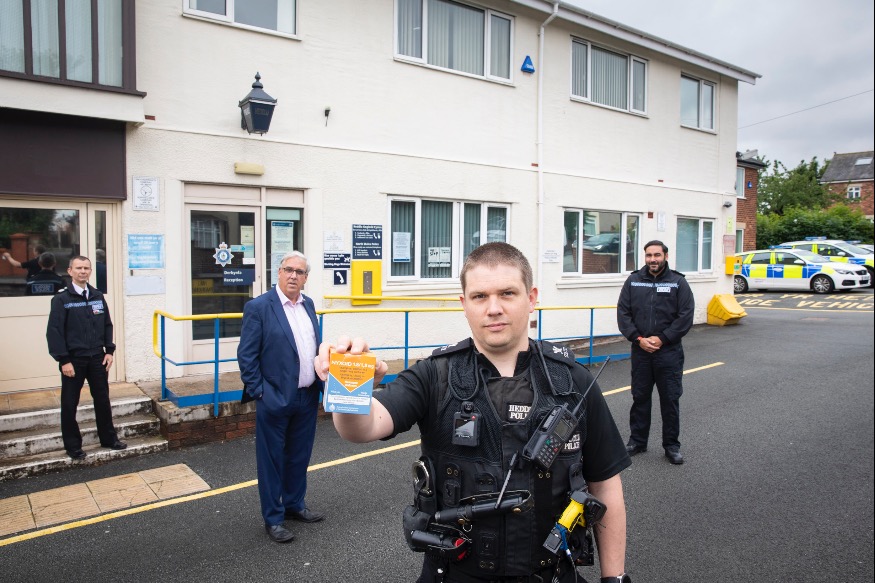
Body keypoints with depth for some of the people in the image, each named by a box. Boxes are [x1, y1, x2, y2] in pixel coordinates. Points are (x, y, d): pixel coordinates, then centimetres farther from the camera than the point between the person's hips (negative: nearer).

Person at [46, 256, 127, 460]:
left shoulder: (98, 296, 6)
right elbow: (54, 332, -9)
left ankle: (109, 438, 24)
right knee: (70, 404, 6)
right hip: (73, 359, -3)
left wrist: (109, 351, 4)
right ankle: (72, 446, 20)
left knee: (102, 399, 11)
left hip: (97, 358, 4)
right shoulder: (61, 299, -7)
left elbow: (107, 325, 11)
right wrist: (63, 360, -13)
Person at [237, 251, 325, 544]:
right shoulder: (258, 307, -11)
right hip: (275, 400, -6)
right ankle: (273, 518, 22)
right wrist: (258, 393, -13)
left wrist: (321, 383, 10)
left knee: (299, 457, 19)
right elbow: (246, 355, -11)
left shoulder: (308, 304, 8)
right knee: (272, 461, 8)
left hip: (307, 398, 6)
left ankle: (294, 504, 37)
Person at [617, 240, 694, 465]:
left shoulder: (678, 282, -1)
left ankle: (672, 445, 19)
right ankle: (637, 441, 25)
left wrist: (661, 339, -12)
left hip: (669, 352, -2)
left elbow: (685, 317, -6)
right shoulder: (633, 280, 5)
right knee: (640, 397, 11)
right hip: (640, 351, 2)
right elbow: (623, 313, 2)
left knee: (670, 399, 5)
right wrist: (638, 339, -9)